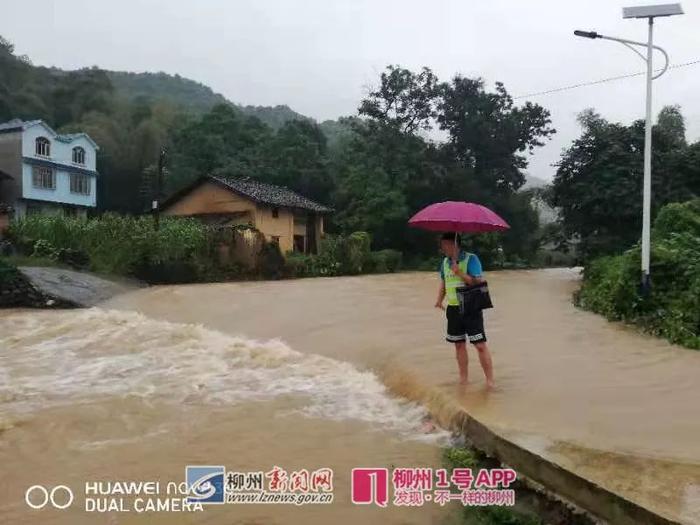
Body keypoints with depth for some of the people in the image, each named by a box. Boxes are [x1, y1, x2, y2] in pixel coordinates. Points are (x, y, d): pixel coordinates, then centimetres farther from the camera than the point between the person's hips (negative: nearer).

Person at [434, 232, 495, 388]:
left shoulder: (471, 259, -9)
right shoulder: (445, 262, 10)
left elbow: (478, 282, -16)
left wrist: (460, 273, -24)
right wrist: (439, 300, 9)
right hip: (453, 309, 6)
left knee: (480, 345, -6)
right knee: (459, 345, 12)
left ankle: (490, 380, 0)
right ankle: (463, 378, 22)